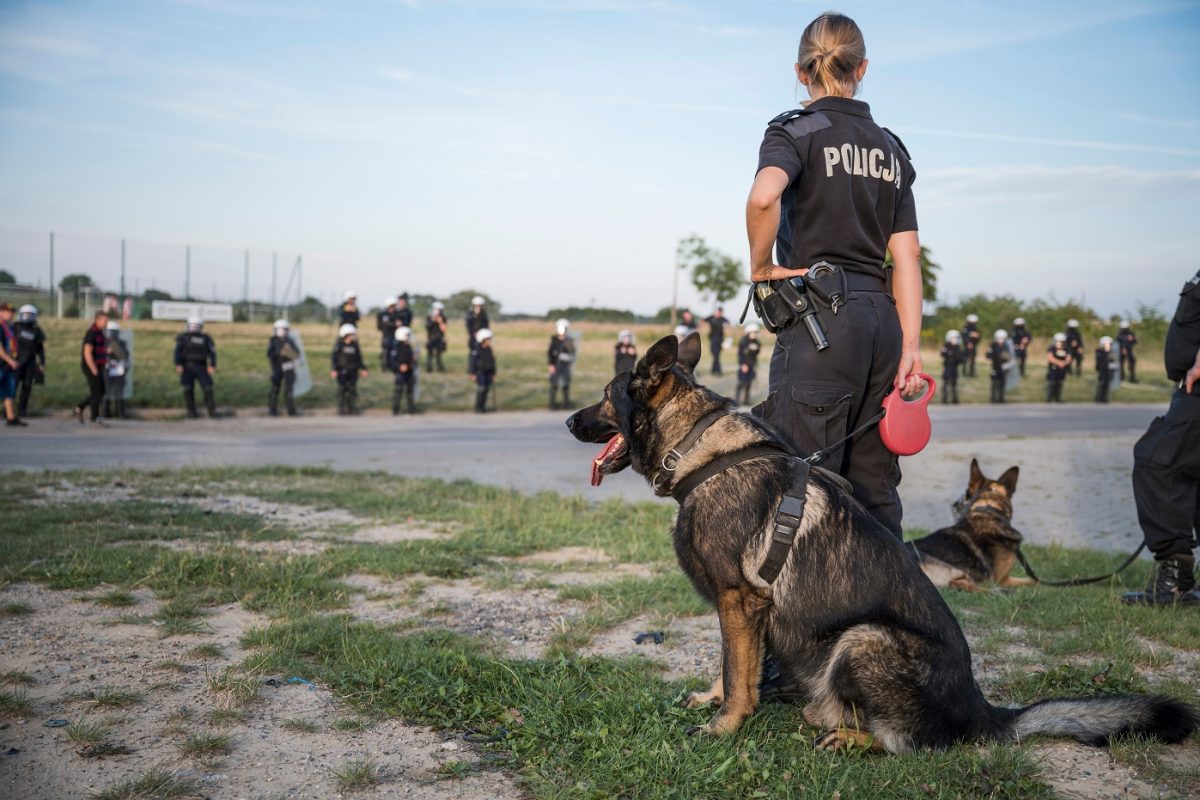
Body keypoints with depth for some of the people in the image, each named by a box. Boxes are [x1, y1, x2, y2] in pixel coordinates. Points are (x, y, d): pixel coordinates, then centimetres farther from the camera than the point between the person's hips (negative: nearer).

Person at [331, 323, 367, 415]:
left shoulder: (354, 345, 7)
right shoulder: (339, 345, -6)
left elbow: (359, 357, 14)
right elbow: (334, 357, -9)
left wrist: (363, 369, 13)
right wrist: (333, 369, -16)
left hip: (353, 371, 4)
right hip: (342, 370, -4)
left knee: (352, 389, 5)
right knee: (342, 389, -2)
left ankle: (352, 408, 15)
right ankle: (341, 409, 4)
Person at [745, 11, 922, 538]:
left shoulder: (795, 131, -2)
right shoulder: (890, 148, 16)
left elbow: (764, 196, -25)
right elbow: (906, 258, 9)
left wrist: (760, 266, -9)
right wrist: (910, 347, 6)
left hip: (821, 319, -6)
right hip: (881, 318, 6)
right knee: (874, 490, 11)